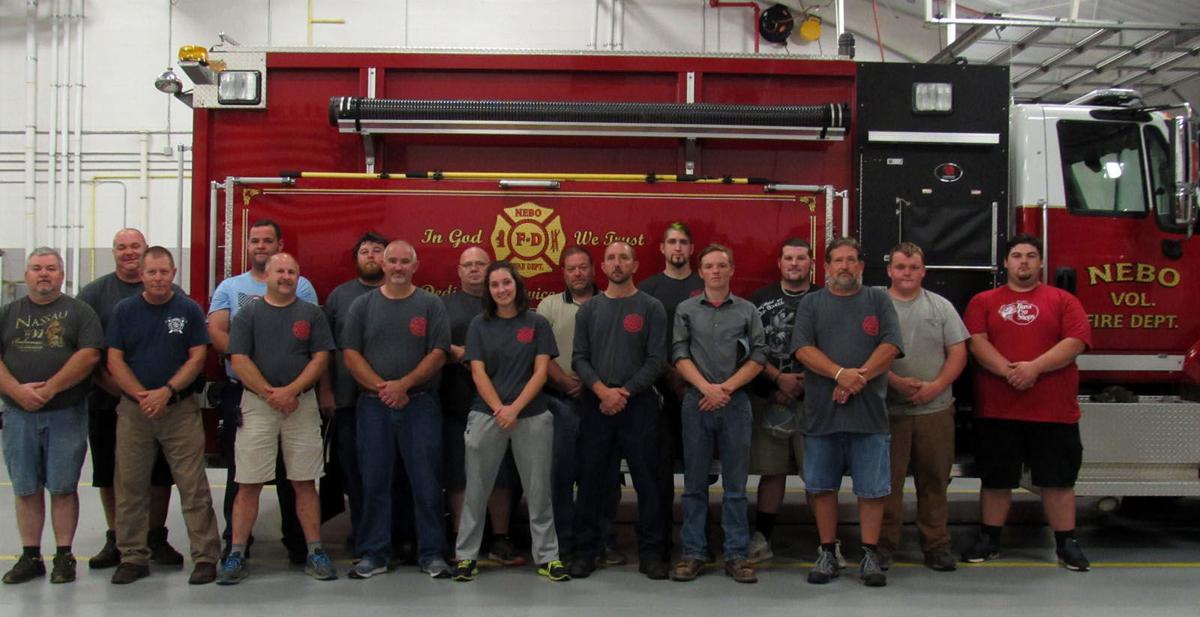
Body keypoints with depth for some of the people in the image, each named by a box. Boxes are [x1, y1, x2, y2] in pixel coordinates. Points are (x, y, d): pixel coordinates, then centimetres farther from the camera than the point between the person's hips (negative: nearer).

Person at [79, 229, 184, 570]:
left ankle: (156, 538, 18)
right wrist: (106, 380, -12)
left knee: (159, 472, 5)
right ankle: (116, 540, 21)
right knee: (109, 474, 8)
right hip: (107, 399, 1)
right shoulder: (94, 293, 6)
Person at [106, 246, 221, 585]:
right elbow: (114, 360, 2)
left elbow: (197, 357, -2)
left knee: (193, 485, -3)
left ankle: (205, 557, 2)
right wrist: (141, 395, -11)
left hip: (181, 408, -2)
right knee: (130, 486, 7)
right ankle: (133, 557, 18)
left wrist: (167, 391, -14)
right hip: (133, 410, 2)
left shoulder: (189, 309, 2)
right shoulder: (124, 310, 6)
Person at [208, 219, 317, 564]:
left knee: (291, 471, 2)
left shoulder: (300, 286, 7)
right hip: (240, 391, 2)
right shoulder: (229, 287, 13)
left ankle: (297, 541, 11)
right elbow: (216, 334, 1)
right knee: (239, 470, 6)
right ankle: (236, 542, 14)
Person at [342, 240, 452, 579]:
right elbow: (351, 354, 2)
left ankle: (431, 554, 9)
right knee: (373, 481, 6)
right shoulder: (363, 305, 9)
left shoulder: (430, 304, 4)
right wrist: (381, 387, -10)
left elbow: (438, 354, -4)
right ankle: (373, 554, 15)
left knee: (427, 481, 0)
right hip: (373, 404, 2)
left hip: (420, 403, -1)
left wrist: (403, 385, -13)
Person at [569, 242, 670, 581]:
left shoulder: (651, 308, 2)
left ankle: (651, 553, 10)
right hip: (595, 404, 2)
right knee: (591, 480, 6)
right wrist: (602, 391, -11)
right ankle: (585, 551, 15)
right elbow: (579, 357, 4)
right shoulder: (589, 309, 10)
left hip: (639, 404, -2)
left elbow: (656, 360, -3)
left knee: (647, 481, 1)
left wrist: (625, 392, -12)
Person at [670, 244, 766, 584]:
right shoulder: (686, 310, 8)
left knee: (735, 484, 4)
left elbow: (758, 357, 1)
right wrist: (706, 387, -12)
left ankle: (735, 554, 10)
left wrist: (726, 388, -9)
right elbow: (679, 355, 1)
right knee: (694, 483, 5)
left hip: (735, 403, 0)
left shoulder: (747, 311, 8)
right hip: (696, 402, 0)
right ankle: (693, 553, 11)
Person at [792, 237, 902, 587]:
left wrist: (860, 377, -15)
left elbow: (890, 346, -2)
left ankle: (870, 555, 12)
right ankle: (827, 553, 17)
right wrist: (840, 374, -17)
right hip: (821, 412, 1)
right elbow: (803, 349, -4)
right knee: (822, 487, 6)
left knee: (871, 489, 2)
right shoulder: (811, 304, 9)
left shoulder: (879, 301, 10)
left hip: (869, 412, 0)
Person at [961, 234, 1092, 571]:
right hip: (997, 411, 1)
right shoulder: (983, 302, 9)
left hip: (1054, 411, 0)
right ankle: (989, 540, 21)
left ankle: (1067, 543, 17)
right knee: (995, 478, 9)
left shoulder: (1063, 300, 7)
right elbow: (976, 341, -4)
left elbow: (1075, 341, -5)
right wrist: (1008, 370, -18)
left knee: (1058, 479, 5)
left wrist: (1034, 367, -17)